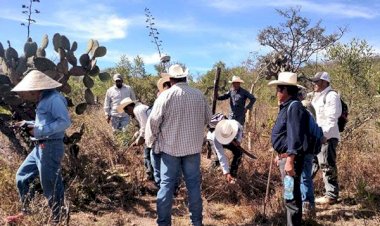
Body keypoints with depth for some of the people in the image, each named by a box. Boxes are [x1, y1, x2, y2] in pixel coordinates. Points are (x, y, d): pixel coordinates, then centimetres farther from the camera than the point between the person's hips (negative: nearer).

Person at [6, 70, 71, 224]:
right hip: (40, 147, 11)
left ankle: (56, 219, 14)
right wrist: (28, 124, 11)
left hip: (50, 147, -11)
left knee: (50, 185, -1)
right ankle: (26, 212, 31)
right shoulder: (44, 100, 16)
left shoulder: (54, 99, -15)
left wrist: (39, 131, -21)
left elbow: (64, 122, -24)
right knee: (22, 176, 18)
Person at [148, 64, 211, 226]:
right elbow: (208, 118, 10)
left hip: (170, 147, -3)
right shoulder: (199, 95, 0)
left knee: (166, 184, 6)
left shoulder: (166, 95, -11)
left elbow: (154, 120, -11)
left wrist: (157, 137, 6)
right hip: (193, 146, 3)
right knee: (193, 184, 11)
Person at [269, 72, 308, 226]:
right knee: (292, 194, 20)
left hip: (290, 158, -11)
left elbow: (295, 136, -25)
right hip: (285, 156, 11)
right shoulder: (286, 107, 14)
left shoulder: (294, 106, -18)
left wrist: (290, 160, -27)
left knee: (291, 197, -3)